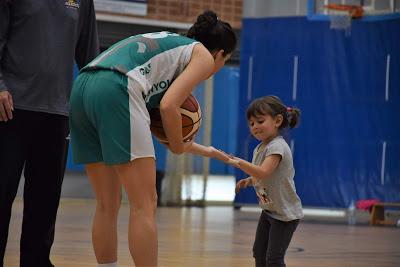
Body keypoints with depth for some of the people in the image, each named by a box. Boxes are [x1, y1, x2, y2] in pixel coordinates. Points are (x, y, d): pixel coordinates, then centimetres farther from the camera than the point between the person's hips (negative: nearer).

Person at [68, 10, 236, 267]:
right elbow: (168, 105, -3)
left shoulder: (167, 40, 34)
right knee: (145, 206, -4)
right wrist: (179, 146, 13)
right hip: (116, 92, -8)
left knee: (108, 206, 14)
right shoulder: (204, 56, 12)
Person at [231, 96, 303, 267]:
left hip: (285, 214, -10)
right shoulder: (260, 148, 7)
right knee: (259, 253, 14)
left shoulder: (277, 146, -22)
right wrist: (248, 181, 4)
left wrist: (239, 162, -46)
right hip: (268, 210, 10)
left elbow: (263, 172, -37)